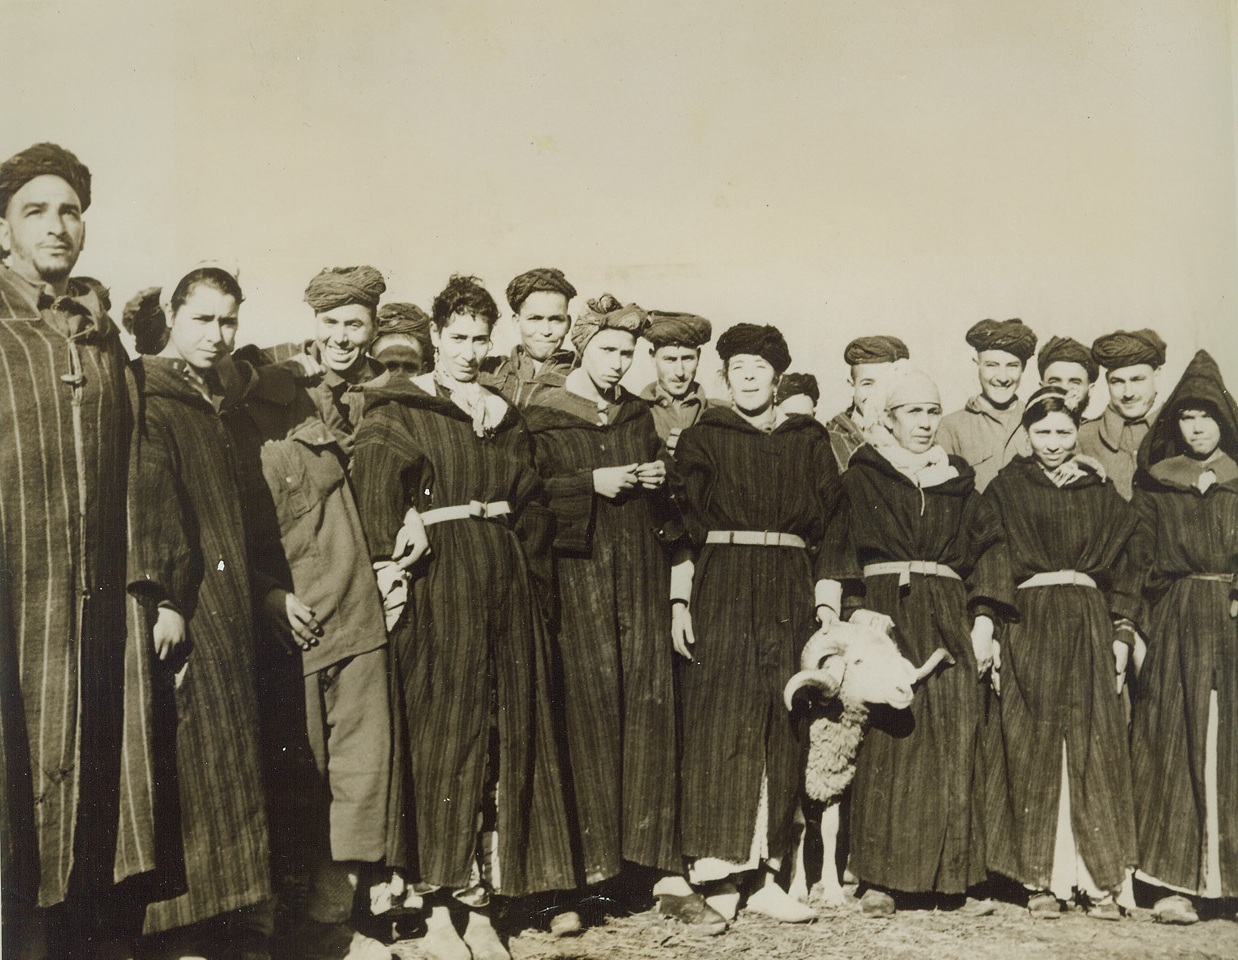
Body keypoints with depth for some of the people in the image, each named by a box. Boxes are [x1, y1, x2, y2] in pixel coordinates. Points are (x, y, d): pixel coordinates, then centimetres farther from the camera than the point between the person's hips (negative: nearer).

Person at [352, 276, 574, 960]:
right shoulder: (398, 410, 2)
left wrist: (534, 587, 8)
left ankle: (481, 905, 13)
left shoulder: (505, 418, 18)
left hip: (505, 583, 5)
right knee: (442, 737, -5)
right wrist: (392, 562, -27)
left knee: (505, 737, 4)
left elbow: (532, 505, 18)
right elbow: (374, 489, -13)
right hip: (437, 581, -5)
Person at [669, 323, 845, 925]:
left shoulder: (809, 441, 14)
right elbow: (680, 524, 4)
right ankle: (717, 874, -6)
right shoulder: (702, 439, 9)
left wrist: (828, 603, 4)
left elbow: (829, 525, 12)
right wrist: (679, 600, -5)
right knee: (722, 722, -8)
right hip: (720, 588, -2)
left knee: (783, 733, 1)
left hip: (790, 593, 2)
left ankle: (765, 874, 7)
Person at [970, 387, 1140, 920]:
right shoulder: (1006, 490, 8)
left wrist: (1121, 635, 5)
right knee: (1031, 750, -3)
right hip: (1027, 622, -1)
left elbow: (1122, 570, 13)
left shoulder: (1102, 496, 13)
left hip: (1089, 624, 2)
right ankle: (1040, 879, 3)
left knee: (1094, 748, -3)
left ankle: (1099, 879, 3)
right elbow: (988, 561, 2)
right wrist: (985, 628, -8)